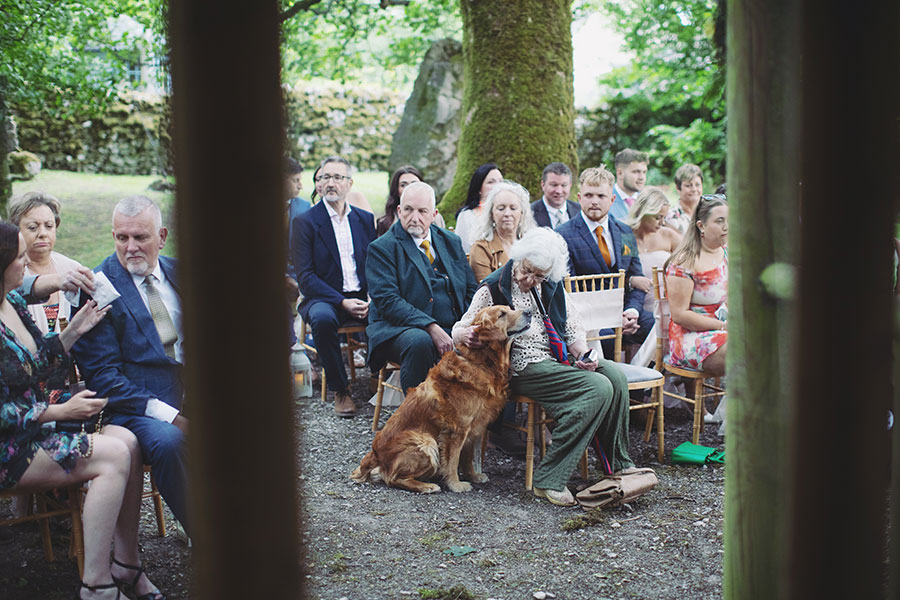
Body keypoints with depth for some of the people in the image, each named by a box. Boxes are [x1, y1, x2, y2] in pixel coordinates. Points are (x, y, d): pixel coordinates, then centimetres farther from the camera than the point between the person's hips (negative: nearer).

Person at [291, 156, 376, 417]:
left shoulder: (366, 219, 14)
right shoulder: (305, 222, 1)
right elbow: (305, 277, -6)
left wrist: (372, 297, -9)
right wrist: (342, 302, -18)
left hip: (362, 298, 3)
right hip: (325, 298, -2)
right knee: (323, 318, -37)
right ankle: (340, 389, -18)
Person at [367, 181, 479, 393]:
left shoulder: (451, 242, 15)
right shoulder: (382, 248, -1)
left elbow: (471, 290, 16)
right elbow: (388, 302, -12)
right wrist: (431, 328, -23)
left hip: (454, 330, 5)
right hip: (401, 330, -4)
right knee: (419, 342, -37)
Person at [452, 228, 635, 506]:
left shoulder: (552, 286, 11)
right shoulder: (494, 289, -4)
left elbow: (573, 328, 15)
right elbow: (459, 330, -1)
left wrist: (584, 355, -5)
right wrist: (465, 334, -26)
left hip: (560, 359, 6)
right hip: (525, 367, -6)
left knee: (615, 374, -21)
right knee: (599, 389, -27)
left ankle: (619, 466, -8)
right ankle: (549, 480, -26)